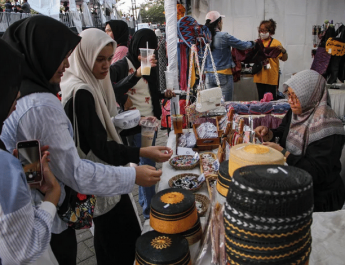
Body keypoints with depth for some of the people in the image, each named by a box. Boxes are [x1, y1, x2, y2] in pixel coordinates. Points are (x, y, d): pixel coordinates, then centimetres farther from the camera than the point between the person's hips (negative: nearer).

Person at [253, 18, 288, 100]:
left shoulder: (276, 43, -3)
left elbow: (284, 59, -7)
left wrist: (283, 51, -27)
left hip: (271, 77, -4)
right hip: (259, 76, 5)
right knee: (261, 99, 12)